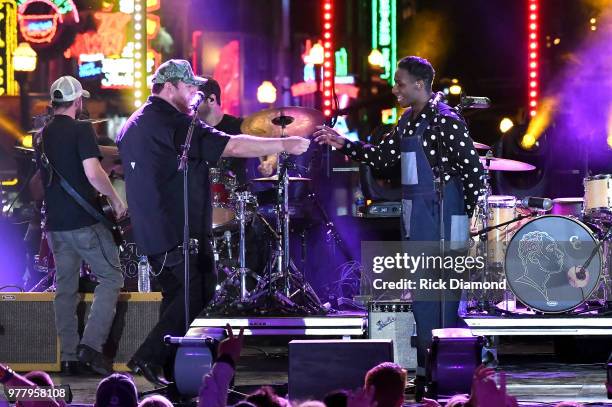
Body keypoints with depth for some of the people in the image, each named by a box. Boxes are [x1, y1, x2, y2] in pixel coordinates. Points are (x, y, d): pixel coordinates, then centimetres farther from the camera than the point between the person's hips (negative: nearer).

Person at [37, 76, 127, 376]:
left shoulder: (43, 135, 12)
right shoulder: (81, 129, -11)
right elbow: (93, 172, -20)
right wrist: (115, 200, -8)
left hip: (55, 223, 7)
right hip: (84, 221, -7)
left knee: (65, 289, 10)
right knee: (111, 278, 2)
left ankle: (68, 358, 9)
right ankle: (91, 345, -10)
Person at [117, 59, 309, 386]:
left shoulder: (131, 126, 14)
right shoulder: (174, 123, -15)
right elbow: (232, 146, -20)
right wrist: (284, 145, -18)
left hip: (150, 233, 9)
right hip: (181, 232, -9)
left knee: (176, 295, 15)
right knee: (198, 294, -4)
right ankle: (149, 357, -10)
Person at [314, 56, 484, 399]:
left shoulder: (446, 121, -13)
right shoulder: (408, 121, 13)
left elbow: (473, 171, -13)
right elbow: (384, 157, 20)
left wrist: (473, 217, -14)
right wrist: (344, 144, 11)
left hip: (441, 217, -9)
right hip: (415, 216, 9)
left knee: (440, 292, -6)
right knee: (420, 292, 11)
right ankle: (427, 372, 18)